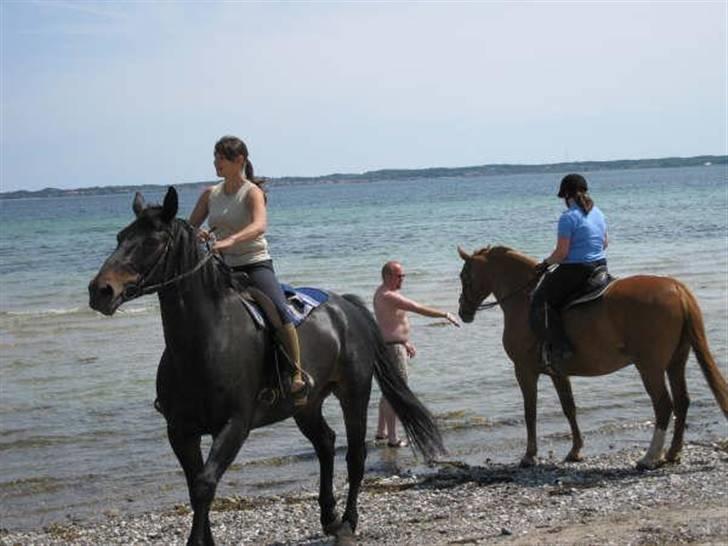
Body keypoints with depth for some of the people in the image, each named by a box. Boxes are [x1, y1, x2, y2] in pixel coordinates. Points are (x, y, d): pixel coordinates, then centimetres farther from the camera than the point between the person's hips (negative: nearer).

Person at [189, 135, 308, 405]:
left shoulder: (252, 192, -7)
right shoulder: (210, 195, 11)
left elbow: (259, 225, -26)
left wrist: (230, 241, -44)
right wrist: (196, 236, -16)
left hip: (255, 264, -6)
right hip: (223, 268, 6)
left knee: (278, 311, -30)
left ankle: (298, 375, -28)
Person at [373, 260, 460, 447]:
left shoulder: (383, 292, 11)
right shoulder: (389, 296, -22)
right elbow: (419, 309, -24)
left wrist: (405, 342, 24)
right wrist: (445, 315, -19)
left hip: (389, 345, 11)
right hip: (392, 348, -11)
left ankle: (381, 431, 30)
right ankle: (392, 439, -3)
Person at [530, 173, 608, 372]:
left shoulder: (568, 217, -16)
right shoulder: (598, 213, 10)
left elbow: (561, 253, -18)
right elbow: (604, 243, 19)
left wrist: (546, 263, -1)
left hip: (575, 270, -9)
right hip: (600, 266, 9)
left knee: (540, 301, -1)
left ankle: (560, 347, -15)